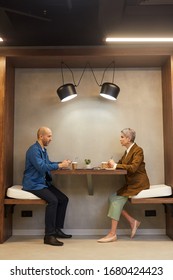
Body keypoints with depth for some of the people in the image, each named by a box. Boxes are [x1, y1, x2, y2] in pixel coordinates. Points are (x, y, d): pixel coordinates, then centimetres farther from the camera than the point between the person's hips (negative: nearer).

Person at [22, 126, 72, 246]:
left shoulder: (43, 149, 15)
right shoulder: (34, 150, -16)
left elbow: (47, 164, 19)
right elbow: (42, 167, -26)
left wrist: (61, 163, 3)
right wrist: (60, 166, -21)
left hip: (44, 182, 10)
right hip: (33, 184, -10)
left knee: (64, 199, -1)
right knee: (53, 200, -29)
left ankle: (57, 230, 8)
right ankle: (49, 235, -21)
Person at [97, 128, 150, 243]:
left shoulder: (138, 150, -11)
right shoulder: (128, 151, 15)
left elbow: (133, 167, -24)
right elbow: (120, 164, 13)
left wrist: (115, 165, -19)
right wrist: (112, 164, -8)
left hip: (138, 184, -8)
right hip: (130, 183, 8)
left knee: (117, 200, -18)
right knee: (112, 198, -7)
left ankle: (113, 234, -13)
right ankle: (132, 221, -1)